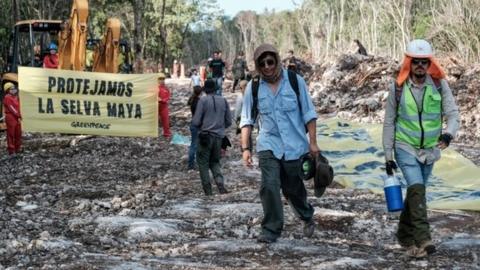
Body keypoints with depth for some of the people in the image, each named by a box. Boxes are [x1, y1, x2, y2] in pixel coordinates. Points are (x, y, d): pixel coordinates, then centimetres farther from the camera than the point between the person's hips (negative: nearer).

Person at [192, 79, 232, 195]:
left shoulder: (203, 100, -8)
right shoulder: (223, 100, 5)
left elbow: (196, 122, -9)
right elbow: (229, 122, 9)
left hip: (206, 136, -4)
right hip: (219, 136, 4)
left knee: (203, 162, 6)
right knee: (215, 161, 17)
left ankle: (207, 189, 0)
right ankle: (220, 182, -6)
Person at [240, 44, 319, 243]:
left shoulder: (295, 81, -5)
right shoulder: (253, 87, -2)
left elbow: (308, 113, 0)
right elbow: (247, 119, 4)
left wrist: (313, 142, -2)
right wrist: (245, 148, -2)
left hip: (294, 145, 0)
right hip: (269, 145, 1)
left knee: (293, 188, 12)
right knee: (269, 186, -15)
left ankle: (307, 217, 40)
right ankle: (271, 229, -4)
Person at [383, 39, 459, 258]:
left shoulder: (439, 85, -3)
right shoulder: (398, 88, -5)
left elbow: (452, 113, -6)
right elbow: (389, 123, 1)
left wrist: (448, 133, -28)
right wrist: (388, 156, 1)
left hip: (430, 149, 2)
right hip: (405, 148, -2)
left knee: (415, 191, 12)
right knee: (417, 189, -19)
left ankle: (405, 234, 30)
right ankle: (423, 239, -24)